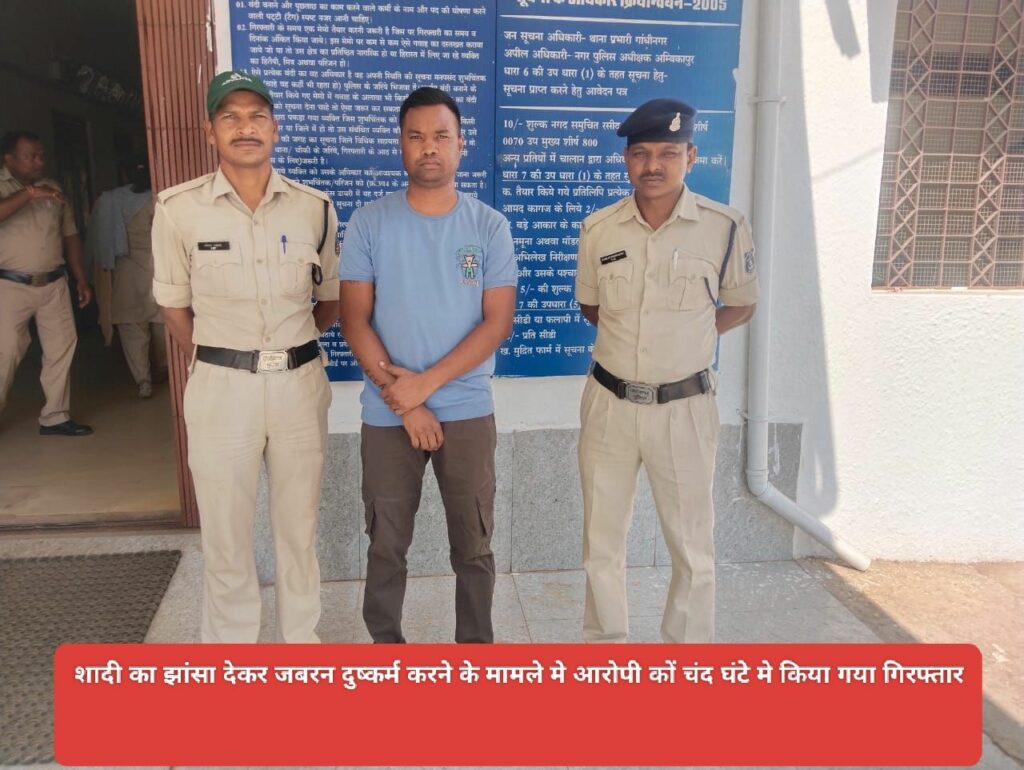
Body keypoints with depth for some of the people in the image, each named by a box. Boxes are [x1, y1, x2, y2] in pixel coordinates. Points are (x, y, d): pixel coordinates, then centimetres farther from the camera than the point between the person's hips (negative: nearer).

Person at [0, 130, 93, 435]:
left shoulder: (53, 188, 10)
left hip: (54, 284, 5)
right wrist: (27, 193, -30)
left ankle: (55, 416, 15)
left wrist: (81, 279, 11)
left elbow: (69, 236, 14)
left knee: (61, 348, 5)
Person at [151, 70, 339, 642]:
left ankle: (301, 642, 33)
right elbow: (175, 307, 6)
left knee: (300, 526, 13)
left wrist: (286, 343, 8)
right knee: (225, 532, 9)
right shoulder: (179, 208, -5)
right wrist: (221, 357, 10)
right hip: (221, 387, -1)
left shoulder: (315, 208, 0)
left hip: (301, 383, 2)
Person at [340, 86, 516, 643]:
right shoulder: (369, 223, -1)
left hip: (468, 412, 0)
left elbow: (498, 322, -6)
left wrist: (425, 383, -14)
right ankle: (385, 645, 33)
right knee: (386, 545, 12)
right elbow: (354, 319, -4)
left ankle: (476, 646, 30)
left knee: (473, 545, 10)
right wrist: (402, 397, -11)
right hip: (386, 415, 0)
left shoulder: (490, 227, -1)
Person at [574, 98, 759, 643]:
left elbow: (740, 306, 6)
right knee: (602, 540, 14)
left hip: (684, 406, -2)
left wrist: (686, 336, -6)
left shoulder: (726, 228, -10)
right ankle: (605, 647, 34)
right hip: (609, 402, 3)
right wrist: (634, 337, 1)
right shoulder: (597, 229, -2)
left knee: (692, 545, 9)